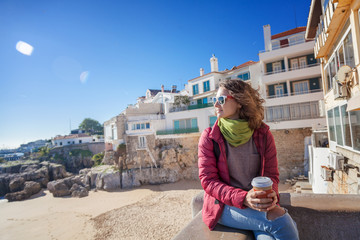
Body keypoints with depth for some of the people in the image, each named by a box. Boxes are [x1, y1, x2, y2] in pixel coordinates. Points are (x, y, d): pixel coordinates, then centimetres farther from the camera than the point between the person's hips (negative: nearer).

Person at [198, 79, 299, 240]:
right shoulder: (209, 137, -7)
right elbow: (208, 180, -10)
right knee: (280, 220, -24)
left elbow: (272, 174, 6)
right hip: (225, 206, -2)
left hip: (259, 203, 2)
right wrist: (244, 198, -24)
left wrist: (271, 194, -17)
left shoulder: (263, 134, 0)